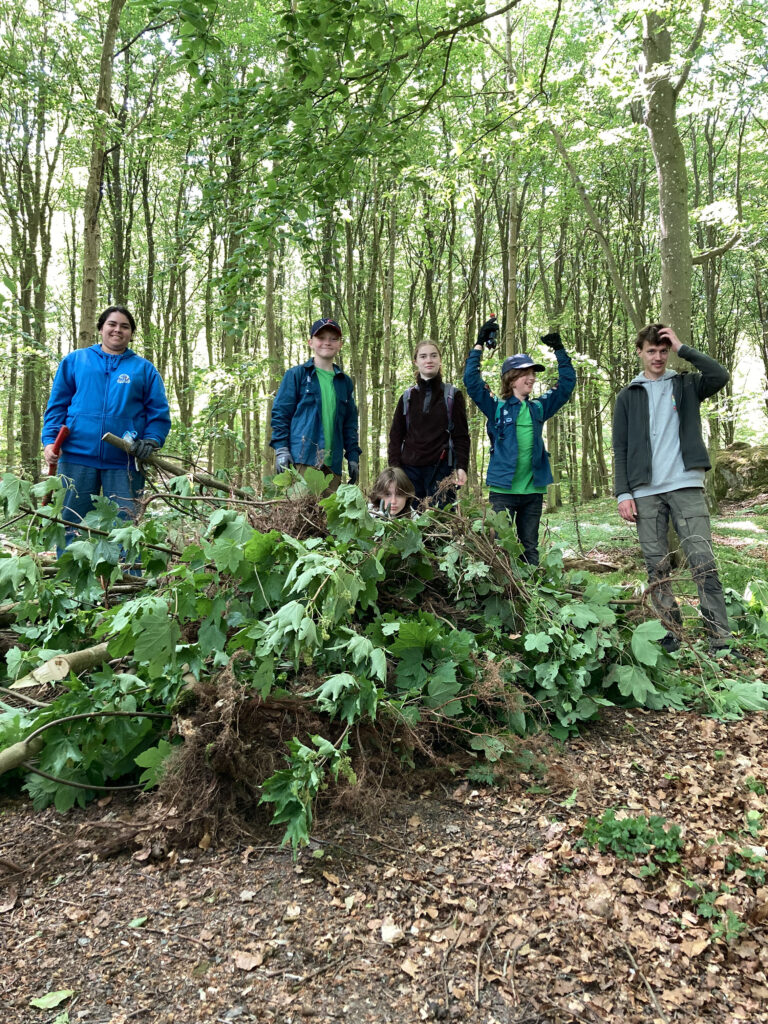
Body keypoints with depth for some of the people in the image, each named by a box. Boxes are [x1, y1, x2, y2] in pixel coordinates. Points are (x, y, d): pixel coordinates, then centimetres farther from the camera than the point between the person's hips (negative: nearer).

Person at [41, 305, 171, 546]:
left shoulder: (144, 369, 11)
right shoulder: (75, 360, 13)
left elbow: (159, 412, 7)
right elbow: (57, 405, 11)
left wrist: (151, 441, -10)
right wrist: (50, 440, -2)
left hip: (124, 462, -1)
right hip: (77, 457, 1)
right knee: (73, 525, 6)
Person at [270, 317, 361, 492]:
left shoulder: (345, 382, 20)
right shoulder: (296, 374, 7)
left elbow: (350, 423, 21)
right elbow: (280, 413, 2)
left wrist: (353, 457, 13)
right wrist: (281, 450, -9)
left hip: (332, 464, 5)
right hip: (301, 459, -4)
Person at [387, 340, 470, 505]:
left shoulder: (453, 395, 6)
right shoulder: (407, 397, 12)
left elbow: (461, 435, 2)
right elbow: (396, 436, 11)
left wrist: (461, 467, -9)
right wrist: (394, 467, -1)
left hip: (441, 468, -2)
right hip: (410, 469, 2)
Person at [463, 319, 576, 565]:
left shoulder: (539, 408, 12)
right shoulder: (496, 407, 1)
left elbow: (567, 384, 17)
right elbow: (472, 380, -8)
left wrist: (559, 351, 10)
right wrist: (480, 345, -11)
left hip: (533, 489, 4)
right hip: (503, 489, -4)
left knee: (530, 548, 11)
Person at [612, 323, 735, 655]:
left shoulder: (685, 385, 13)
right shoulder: (628, 396, 13)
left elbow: (720, 375, -9)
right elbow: (620, 450, 7)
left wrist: (683, 348, -2)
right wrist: (623, 493, -3)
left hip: (686, 487, -1)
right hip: (645, 491, 1)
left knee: (703, 564, -7)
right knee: (657, 568, 3)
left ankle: (720, 640, -5)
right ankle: (671, 632, 11)